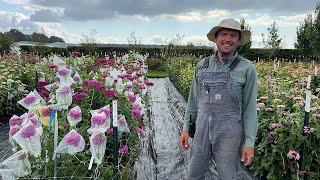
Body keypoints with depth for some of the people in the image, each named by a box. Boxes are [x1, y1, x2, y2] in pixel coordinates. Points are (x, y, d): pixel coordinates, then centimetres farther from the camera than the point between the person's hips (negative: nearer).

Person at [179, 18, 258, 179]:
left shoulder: (247, 69, -5)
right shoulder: (202, 65, 5)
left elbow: (250, 107, -5)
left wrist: (249, 142, -8)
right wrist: (186, 128, 8)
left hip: (229, 132, -3)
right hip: (202, 129, 3)